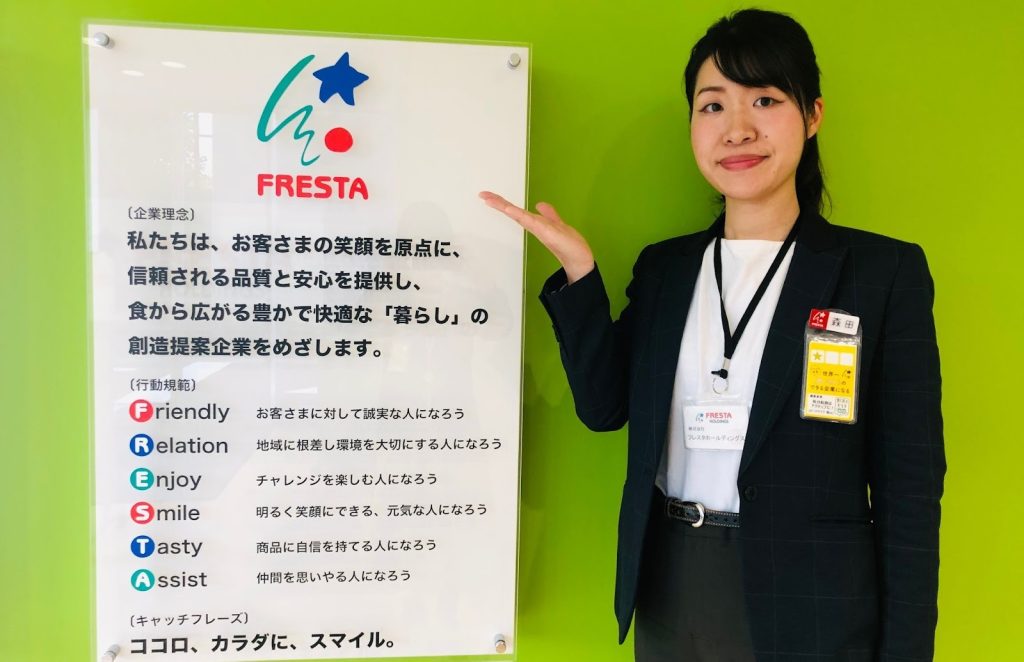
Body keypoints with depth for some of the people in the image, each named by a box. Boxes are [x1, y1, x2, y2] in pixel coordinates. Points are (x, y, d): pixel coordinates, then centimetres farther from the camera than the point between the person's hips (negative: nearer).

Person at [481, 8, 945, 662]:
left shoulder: (884, 270, -8)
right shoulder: (664, 266, 4)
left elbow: (908, 481, -7)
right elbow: (605, 405, 0)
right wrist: (578, 271, -10)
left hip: (809, 601, -3)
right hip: (668, 590, 4)